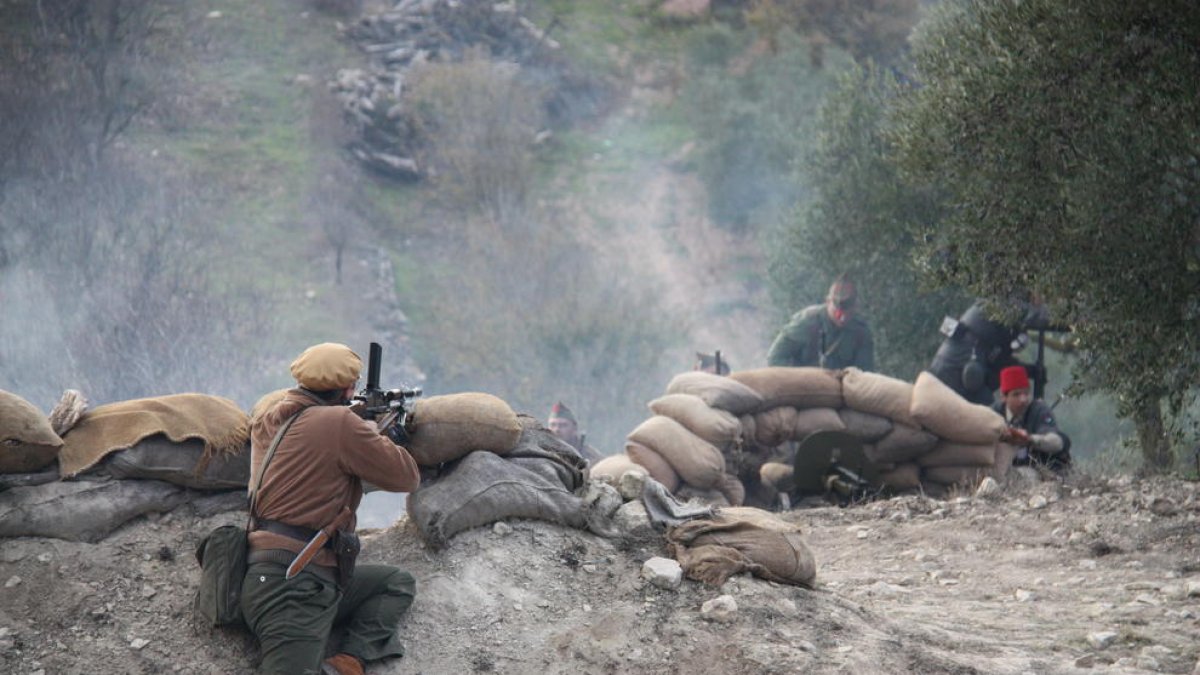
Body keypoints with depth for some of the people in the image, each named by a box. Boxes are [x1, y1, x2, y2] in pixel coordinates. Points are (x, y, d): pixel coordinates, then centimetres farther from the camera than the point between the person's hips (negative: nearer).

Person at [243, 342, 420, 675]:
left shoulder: (268, 421, 13)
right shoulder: (339, 422, -11)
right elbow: (407, 477, 0)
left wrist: (364, 437, 32)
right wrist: (376, 437, 18)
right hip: (292, 584, -10)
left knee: (398, 583, 18)